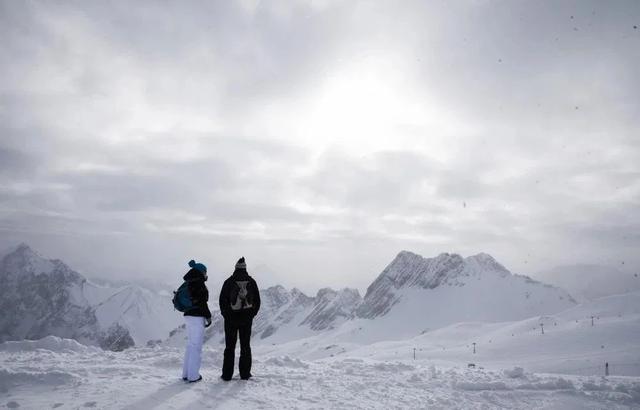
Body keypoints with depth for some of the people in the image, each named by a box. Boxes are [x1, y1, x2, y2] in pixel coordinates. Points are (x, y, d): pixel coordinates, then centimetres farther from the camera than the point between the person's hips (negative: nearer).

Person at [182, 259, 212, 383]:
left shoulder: (189, 283, 14)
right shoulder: (199, 283, -12)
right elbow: (202, 302, -16)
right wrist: (208, 316, -9)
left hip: (188, 316, 9)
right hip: (197, 317, -9)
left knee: (190, 345, 16)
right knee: (196, 346, -2)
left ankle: (186, 374, 21)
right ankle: (193, 375, 1)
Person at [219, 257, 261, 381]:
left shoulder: (229, 282, -6)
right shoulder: (251, 282, -1)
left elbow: (223, 300, -4)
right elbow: (257, 301, 2)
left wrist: (226, 315, 7)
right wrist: (251, 314, 10)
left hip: (231, 319, -1)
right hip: (246, 319, 1)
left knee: (230, 347, 7)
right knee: (245, 346, 10)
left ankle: (227, 374, 8)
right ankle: (245, 374, 11)